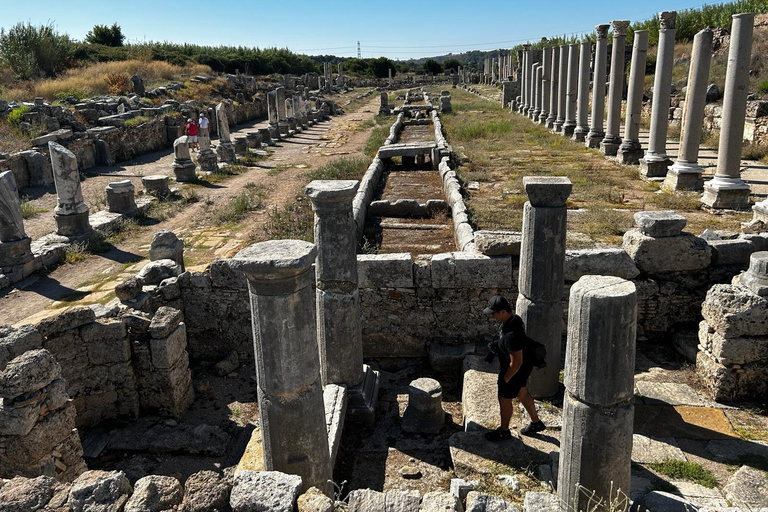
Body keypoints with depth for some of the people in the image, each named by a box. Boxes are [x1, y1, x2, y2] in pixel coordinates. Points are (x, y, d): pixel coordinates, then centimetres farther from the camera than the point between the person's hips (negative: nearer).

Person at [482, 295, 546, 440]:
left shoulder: (511, 335, -38)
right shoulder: (515, 318, -8)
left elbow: (516, 362, -32)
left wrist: (505, 379, -18)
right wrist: (497, 345, 1)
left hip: (515, 371, -9)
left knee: (504, 399, 12)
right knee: (522, 394, 27)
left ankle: (504, 431, 35)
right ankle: (536, 423, 46)